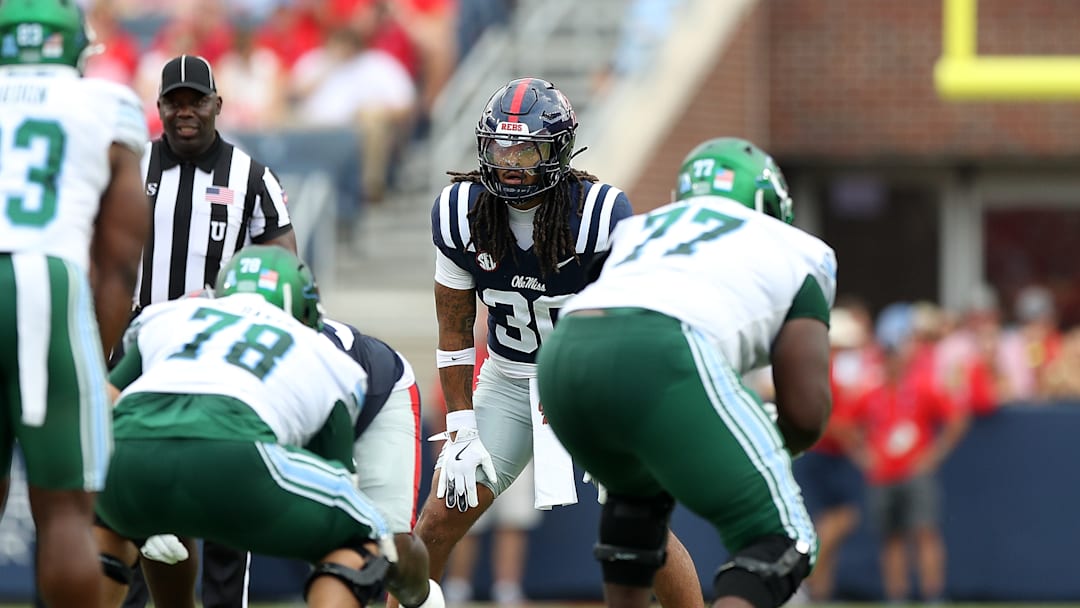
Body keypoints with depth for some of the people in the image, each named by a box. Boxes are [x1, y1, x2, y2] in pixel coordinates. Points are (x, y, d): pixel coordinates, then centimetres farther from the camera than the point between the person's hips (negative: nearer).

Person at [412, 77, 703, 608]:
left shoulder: (601, 215, -23)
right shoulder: (459, 213, -12)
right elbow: (454, 328, -2)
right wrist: (461, 433, -6)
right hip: (508, 380, 3)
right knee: (440, 519, -5)